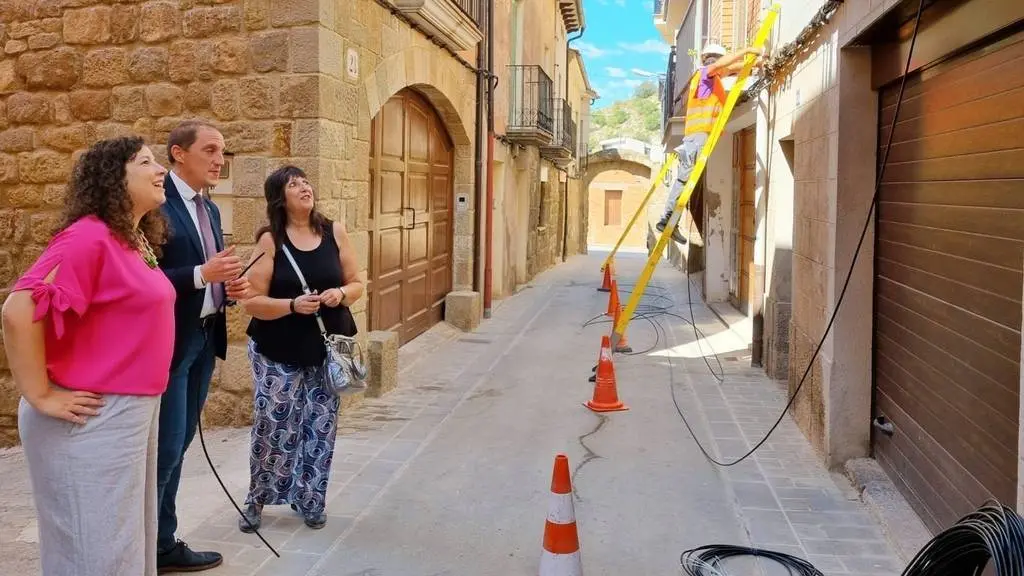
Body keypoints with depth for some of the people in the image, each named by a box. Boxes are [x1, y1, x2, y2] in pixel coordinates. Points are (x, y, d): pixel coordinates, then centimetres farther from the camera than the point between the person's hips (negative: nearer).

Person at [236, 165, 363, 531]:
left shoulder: (335, 232, 1)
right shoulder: (269, 240, -8)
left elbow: (356, 283, 7)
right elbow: (253, 301, -10)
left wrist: (342, 294, -14)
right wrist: (292, 305, -25)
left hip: (327, 349, 3)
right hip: (279, 352, -3)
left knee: (320, 426, 7)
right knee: (273, 425, -1)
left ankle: (309, 500, 24)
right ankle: (257, 499, 21)